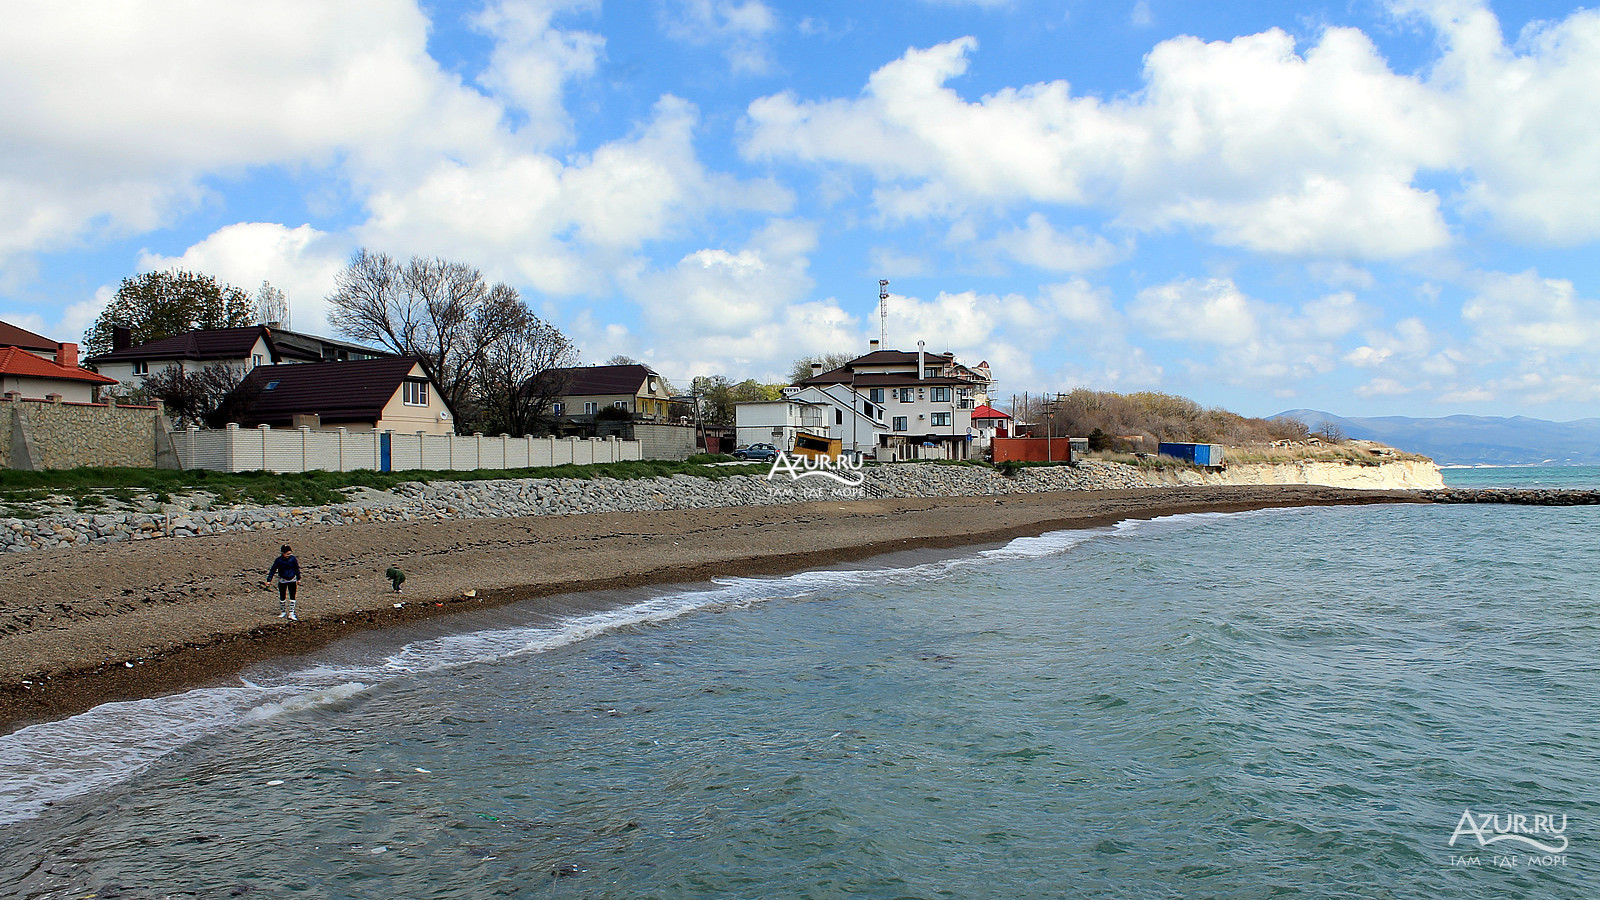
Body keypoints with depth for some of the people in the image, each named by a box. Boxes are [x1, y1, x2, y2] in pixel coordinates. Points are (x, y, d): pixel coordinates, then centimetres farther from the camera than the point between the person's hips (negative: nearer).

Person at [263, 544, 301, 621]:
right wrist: (269, 580, -11)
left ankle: (291, 613, 2)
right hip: (282, 581, -1)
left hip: (292, 580, 1)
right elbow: (273, 570, -8)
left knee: (292, 597, -2)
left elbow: (297, 569, 5)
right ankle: (283, 612, 25)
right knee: (282, 597, 8)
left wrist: (298, 579, 12)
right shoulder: (278, 560, -14)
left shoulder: (293, 559, -9)